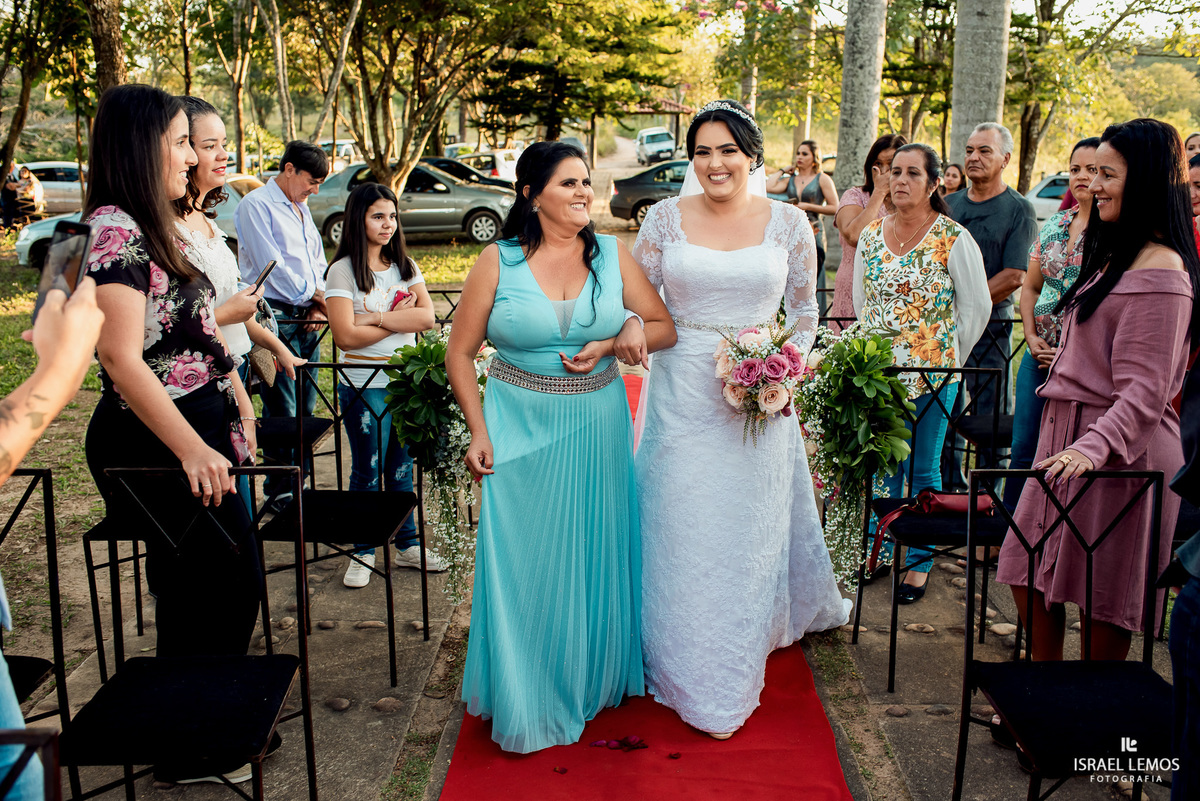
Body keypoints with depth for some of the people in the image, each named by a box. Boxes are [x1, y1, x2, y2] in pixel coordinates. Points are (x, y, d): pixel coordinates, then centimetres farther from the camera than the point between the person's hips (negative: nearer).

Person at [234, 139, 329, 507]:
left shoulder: (301, 210, 20)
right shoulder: (256, 205, -5)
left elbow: (318, 262, 21)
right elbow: (272, 266, -12)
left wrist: (319, 305, 4)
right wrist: (313, 296, -4)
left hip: (307, 319, 8)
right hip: (276, 317, -8)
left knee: (304, 408, 10)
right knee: (281, 411, -6)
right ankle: (280, 488, 4)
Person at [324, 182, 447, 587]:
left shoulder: (405, 265, 8)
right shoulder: (343, 271, -7)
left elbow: (427, 317, -5)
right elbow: (346, 336, -15)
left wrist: (377, 318, -15)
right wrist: (400, 320, -7)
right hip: (364, 385, -4)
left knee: (401, 467, 13)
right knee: (367, 471, 5)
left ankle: (407, 545, 25)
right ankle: (363, 552, 19)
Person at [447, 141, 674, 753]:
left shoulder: (611, 255, 1)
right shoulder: (499, 261, -6)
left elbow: (666, 328, 4)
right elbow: (459, 353, -1)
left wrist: (614, 343, -15)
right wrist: (479, 432, -8)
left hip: (597, 427, 2)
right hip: (521, 431, -2)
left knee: (594, 556, 14)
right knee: (525, 563, 6)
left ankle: (595, 678, 37)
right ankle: (529, 699, 26)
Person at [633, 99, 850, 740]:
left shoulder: (788, 223, -1)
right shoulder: (666, 218, -1)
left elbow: (803, 310, 8)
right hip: (682, 392, 0)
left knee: (746, 530, 11)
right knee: (681, 529, 6)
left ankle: (732, 678, 30)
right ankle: (688, 670, 25)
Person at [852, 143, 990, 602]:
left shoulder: (954, 239, -7)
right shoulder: (871, 235, 6)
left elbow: (978, 307, -2)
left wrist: (947, 357, 1)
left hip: (931, 374, -4)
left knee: (924, 470, 5)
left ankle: (920, 562, 19)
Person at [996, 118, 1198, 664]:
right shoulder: (1115, 255, 16)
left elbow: (1145, 389, -23)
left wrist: (1094, 446, -33)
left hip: (1120, 445, -10)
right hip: (1068, 433, 10)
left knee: (1100, 593, 4)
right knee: (1030, 573, 13)